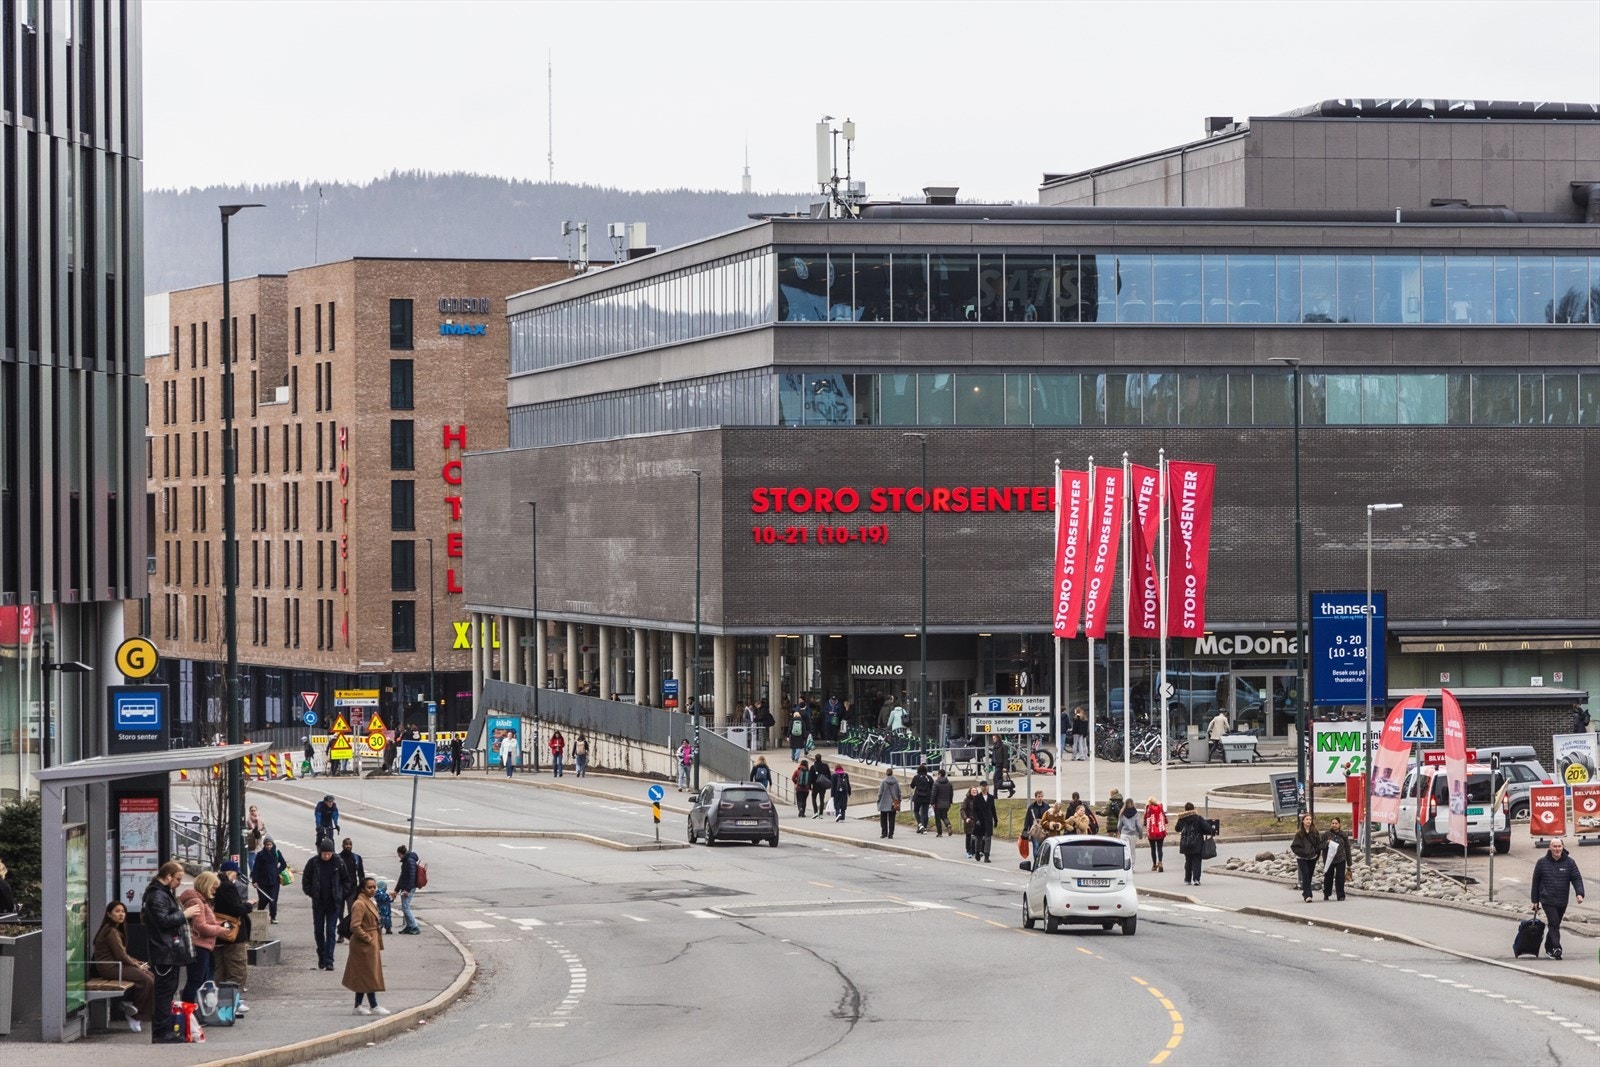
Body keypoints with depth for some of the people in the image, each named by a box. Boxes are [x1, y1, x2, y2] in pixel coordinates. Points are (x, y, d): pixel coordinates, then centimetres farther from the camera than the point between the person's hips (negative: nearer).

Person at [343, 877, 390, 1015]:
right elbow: (355, 926, -24)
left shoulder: (370, 903, 14)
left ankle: (358, 1006, 17)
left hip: (372, 945, 10)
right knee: (370, 974, -4)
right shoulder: (359, 905, -18)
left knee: (363, 977, 12)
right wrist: (368, 939, -18)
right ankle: (373, 1006, 0)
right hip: (364, 946, -10)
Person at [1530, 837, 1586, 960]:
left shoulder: (1569, 862, 3)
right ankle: (1556, 948, -23)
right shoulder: (1542, 862, 1)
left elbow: (1577, 879, -2)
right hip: (1547, 900, -3)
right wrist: (1535, 901, 6)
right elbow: (1536, 882, 6)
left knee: (1555, 925, 11)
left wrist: (1579, 893, -20)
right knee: (1554, 923, -16)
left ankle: (1548, 949, 25)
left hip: (1562, 902, 3)